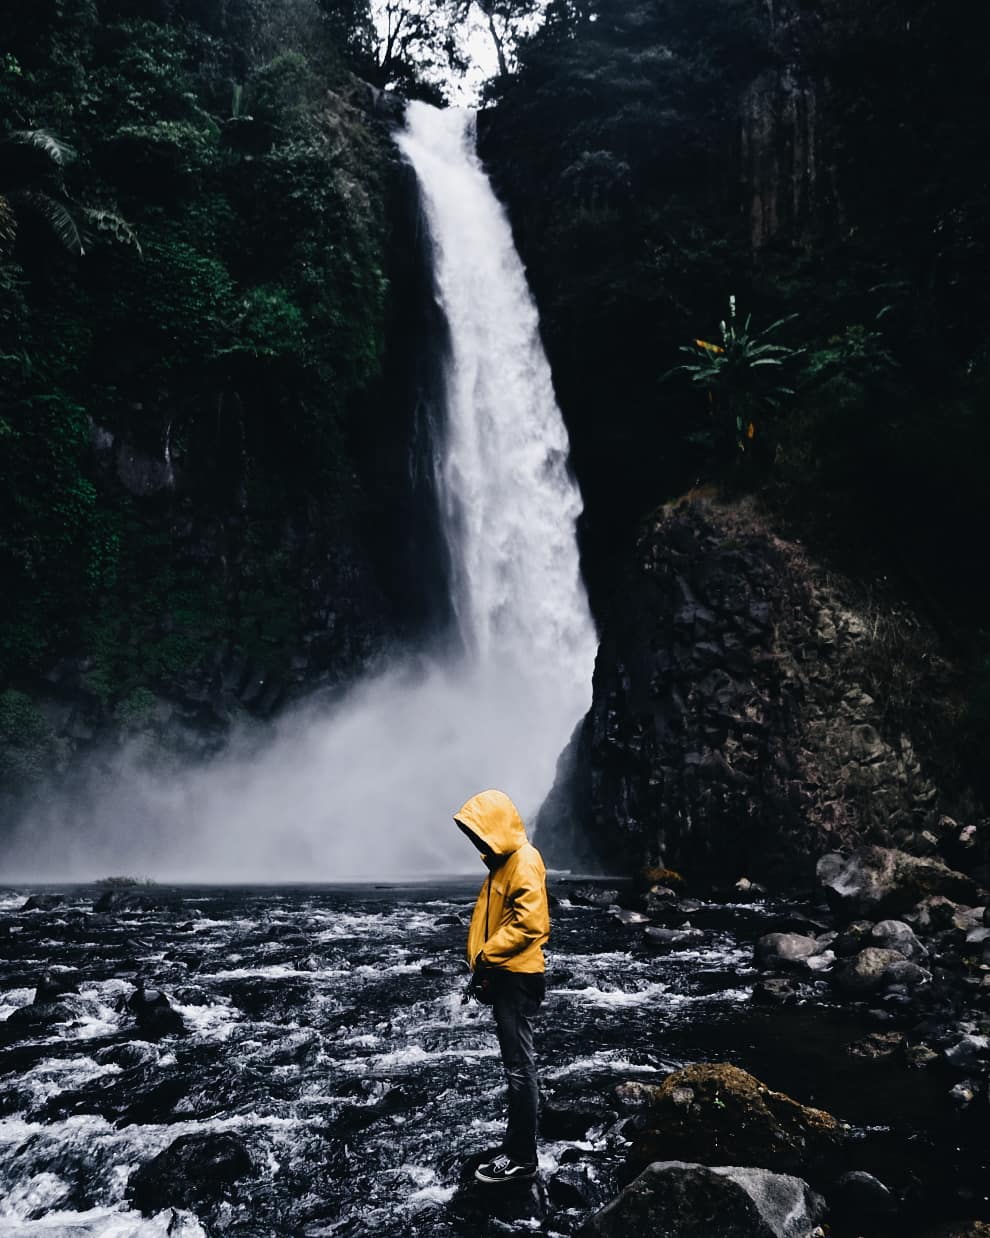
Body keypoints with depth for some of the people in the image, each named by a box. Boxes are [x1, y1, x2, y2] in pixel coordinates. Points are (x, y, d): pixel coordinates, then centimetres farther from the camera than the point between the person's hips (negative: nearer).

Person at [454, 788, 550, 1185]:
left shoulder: (524, 861, -16)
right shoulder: (503, 862, 15)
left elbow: (529, 923, -24)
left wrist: (485, 958, -19)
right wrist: (483, 969, 12)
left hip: (518, 978, -10)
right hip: (504, 977, 10)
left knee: (519, 1067, -3)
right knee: (516, 1065, 16)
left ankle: (521, 1158, 5)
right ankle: (517, 1148, 25)